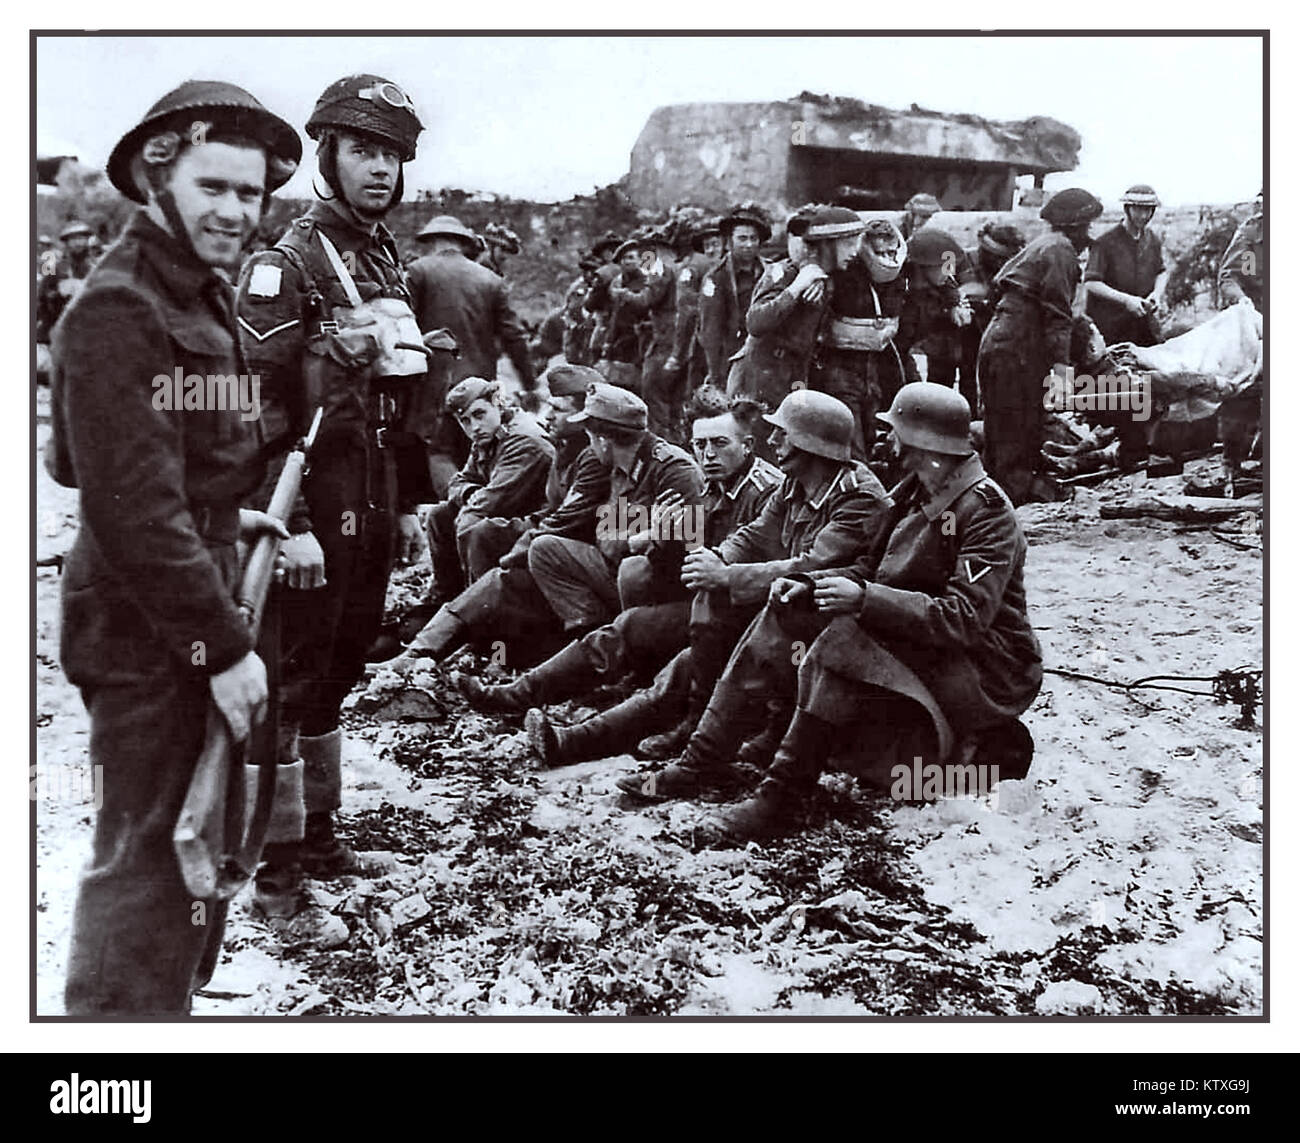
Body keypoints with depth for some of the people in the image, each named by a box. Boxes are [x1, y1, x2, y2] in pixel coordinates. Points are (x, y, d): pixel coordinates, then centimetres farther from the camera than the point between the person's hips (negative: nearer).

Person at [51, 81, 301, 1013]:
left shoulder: (205, 292, 13)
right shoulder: (119, 309, -18)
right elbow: (135, 507, -23)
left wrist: (226, 520, 9)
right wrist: (226, 646, -22)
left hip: (190, 626, 10)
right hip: (147, 632, -10)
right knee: (154, 862, -3)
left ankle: (171, 1000, 38)